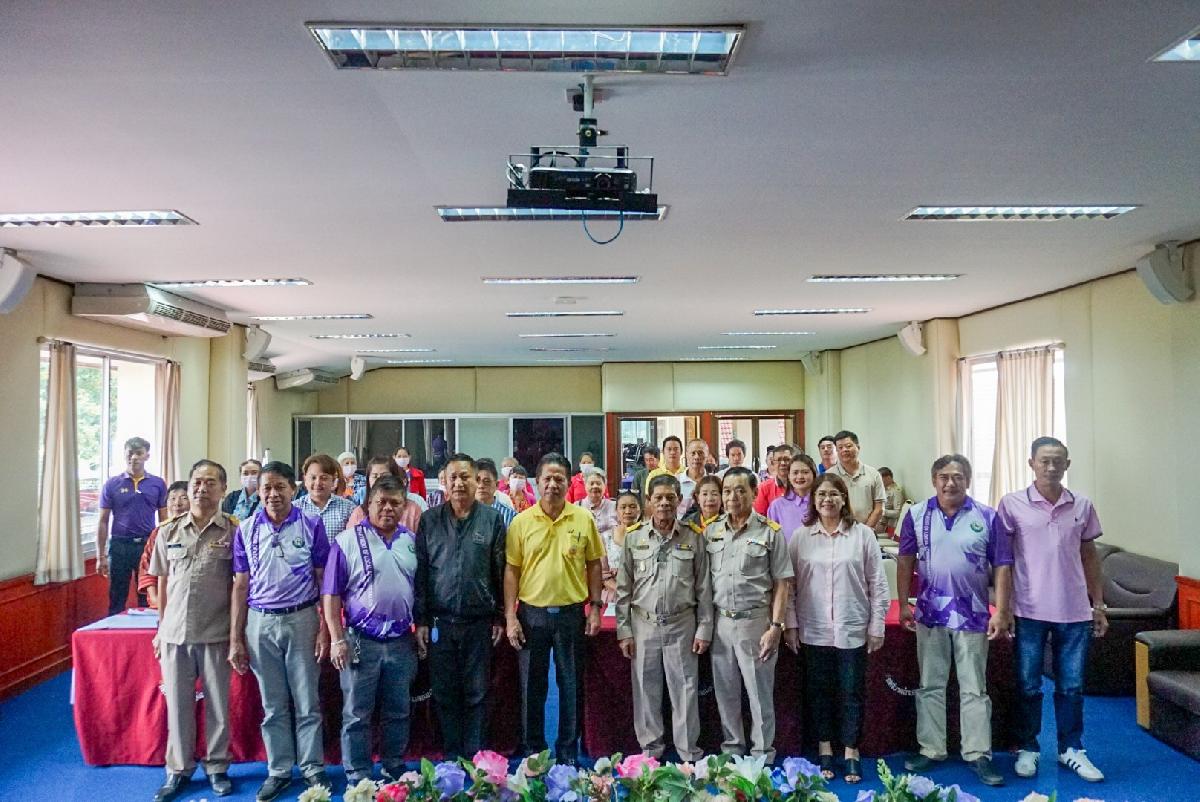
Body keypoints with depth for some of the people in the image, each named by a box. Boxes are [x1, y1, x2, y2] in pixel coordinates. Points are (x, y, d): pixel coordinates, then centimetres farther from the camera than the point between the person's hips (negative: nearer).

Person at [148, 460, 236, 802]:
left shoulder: (233, 531, -5)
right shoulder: (168, 532, 5)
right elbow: (162, 583, 12)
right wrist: (160, 629, 11)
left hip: (216, 634, -2)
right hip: (175, 632, 3)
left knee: (218, 705, 8)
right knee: (177, 704, 12)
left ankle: (217, 767, 25)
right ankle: (178, 770, 28)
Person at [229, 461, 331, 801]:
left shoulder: (312, 525, -4)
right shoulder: (246, 530, 2)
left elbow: (324, 580, -2)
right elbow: (241, 586, 5)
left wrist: (325, 629, -6)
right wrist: (235, 639, 3)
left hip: (302, 620, -2)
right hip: (260, 623, 2)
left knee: (306, 703, 7)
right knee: (273, 705, 12)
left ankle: (312, 768, 21)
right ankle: (279, 770, 25)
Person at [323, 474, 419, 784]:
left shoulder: (412, 542, 6)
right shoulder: (347, 541, -6)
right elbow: (331, 595, -6)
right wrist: (337, 640, -11)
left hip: (402, 642, 4)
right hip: (360, 641, -3)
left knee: (398, 713, 14)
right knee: (357, 715, 6)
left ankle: (395, 773, 29)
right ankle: (358, 780, 19)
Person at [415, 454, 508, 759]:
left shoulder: (492, 519, 1)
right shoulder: (429, 520, 4)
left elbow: (501, 571, 4)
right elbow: (420, 571, 4)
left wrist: (500, 617, 3)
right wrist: (421, 620, 1)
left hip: (479, 622, -1)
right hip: (440, 622, 1)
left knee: (476, 694, 6)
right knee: (444, 694, 8)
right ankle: (451, 756, 22)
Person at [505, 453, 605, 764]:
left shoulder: (583, 519, -1)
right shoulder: (521, 521, -3)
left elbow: (594, 565, 5)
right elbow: (511, 570, -1)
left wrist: (595, 607, 1)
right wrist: (510, 617, -5)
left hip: (571, 612, 0)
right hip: (531, 613, 0)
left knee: (571, 686, 10)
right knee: (531, 687, 11)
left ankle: (568, 754, 25)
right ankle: (532, 753, 26)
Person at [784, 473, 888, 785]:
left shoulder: (863, 534, -1)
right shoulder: (800, 537, 1)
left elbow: (877, 584, 1)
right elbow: (789, 584, 3)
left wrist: (877, 626, -1)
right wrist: (791, 624, 0)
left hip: (853, 630, -1)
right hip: (814, 631, 1)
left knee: (852, 693, 7)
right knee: (819, 691, 11)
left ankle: (851, 752, 22)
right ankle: (825, 750, 26)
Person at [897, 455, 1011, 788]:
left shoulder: (987, 517, -5)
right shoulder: (917, 515, -1)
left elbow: (1002, 566, -3)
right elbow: (905, 561, 4)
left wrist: (1001, 611, -7)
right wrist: (904, 604, 2)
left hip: (972, 614, -1)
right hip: (930, 613, 2)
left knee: (974, 689, 7)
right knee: (930, 686, 12)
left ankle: (978, 755, 18)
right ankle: (930, 749, 23)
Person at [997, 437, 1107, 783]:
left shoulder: (1082, 505, 4)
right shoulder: (1012, 504, -5)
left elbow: (1089, 556, 12)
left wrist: (1099, 605, 10)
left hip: (1074, 612, 2)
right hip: (1030, 611, -2)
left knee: (1071, 686, 11)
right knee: (1028, 686, 8)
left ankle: (1071, 749, 27)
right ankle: (1028, 749, 22)